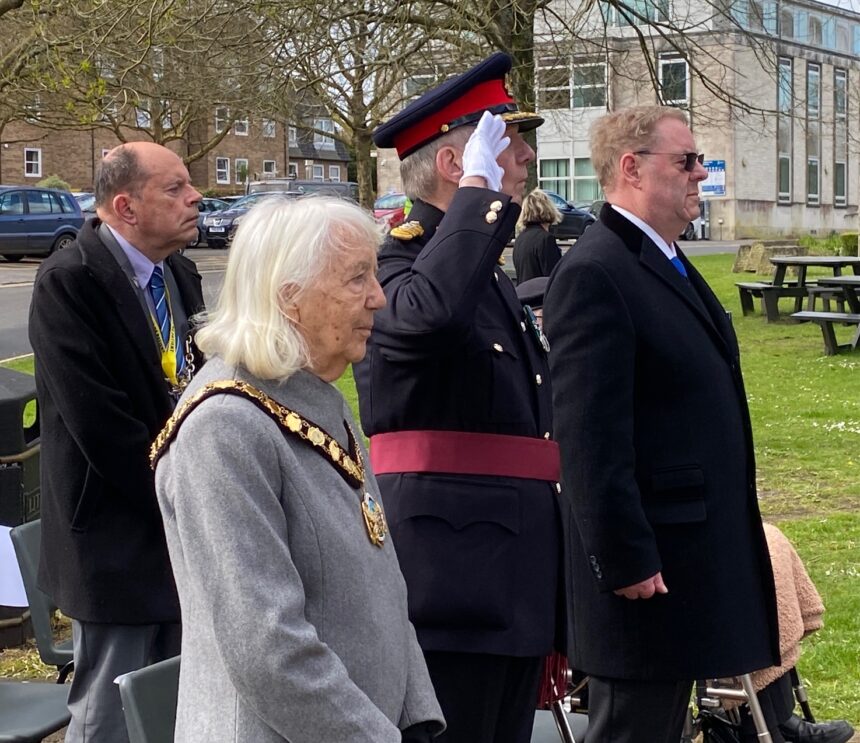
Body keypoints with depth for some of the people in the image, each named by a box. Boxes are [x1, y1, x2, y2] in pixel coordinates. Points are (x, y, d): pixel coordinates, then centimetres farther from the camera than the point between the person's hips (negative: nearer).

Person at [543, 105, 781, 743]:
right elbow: (591, 438, -22)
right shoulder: (594, 274, -17)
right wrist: (625, 562, -22)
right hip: (648, 566, -10)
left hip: (695, 556, 10)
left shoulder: (670, 265, 15)